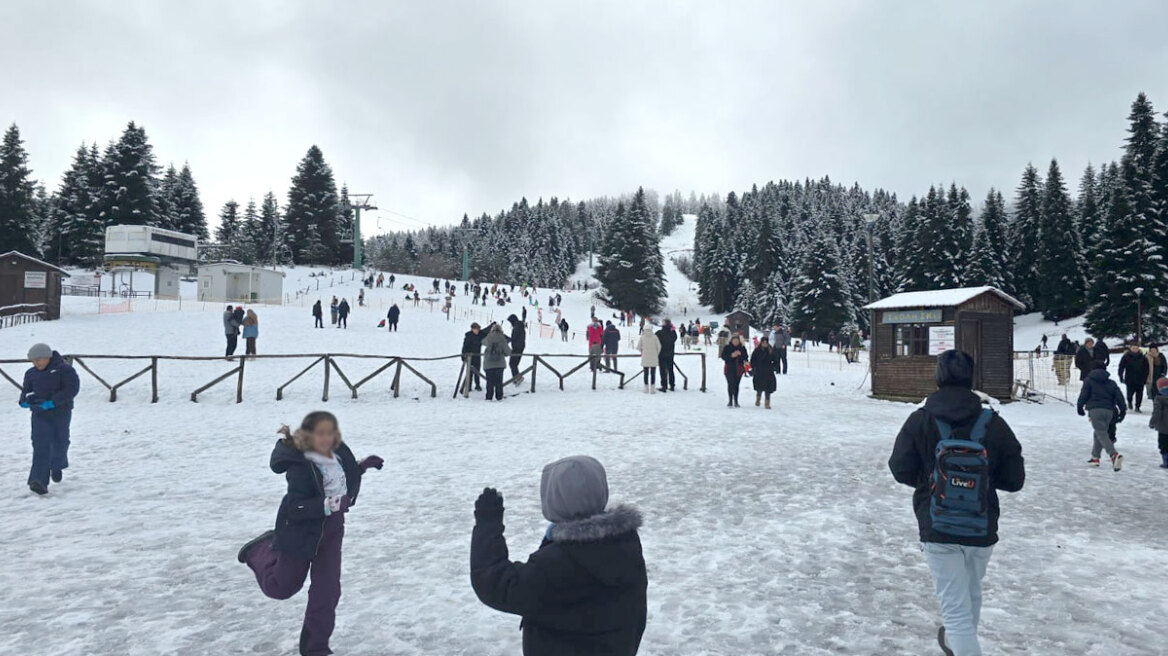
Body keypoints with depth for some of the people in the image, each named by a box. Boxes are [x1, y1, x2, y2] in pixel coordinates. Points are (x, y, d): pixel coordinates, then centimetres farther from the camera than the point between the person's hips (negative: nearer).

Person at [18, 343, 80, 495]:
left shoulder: (64, 370, -10)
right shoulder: (31, 373, 5)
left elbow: (72, 389, -18)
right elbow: (26, 389, 15)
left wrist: (52, 402, -26)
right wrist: (24, 400, -8)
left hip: (61, 413, -2)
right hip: (40, 415, 2)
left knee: (60, 443, 13)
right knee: (40, 446, -11)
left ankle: (57, 467, 44)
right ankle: (39, 481, -17)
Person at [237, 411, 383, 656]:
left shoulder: (338, 453, -6)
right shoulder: (300, 466, -28)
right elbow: (295, 509, -31)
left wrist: (363, 466, 0)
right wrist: (328, 505, -44)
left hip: (331, 529, 5)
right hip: (301, 532, -5)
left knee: (327, 590, 3)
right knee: (281, 587, 17)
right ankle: (262, 550, 46)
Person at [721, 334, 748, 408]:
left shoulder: (742, 348, 7)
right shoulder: (727, 347, 1)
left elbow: (745, 357, 2)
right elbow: (723, 356, -5)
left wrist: (740, 354, -17)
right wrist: (731, 355, -19)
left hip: (738, 369, 2)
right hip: (729, 369, -2)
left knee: (736, 385, 6)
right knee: (730, 384, -10)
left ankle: (736, 401, 14)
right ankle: (730, 401, -4)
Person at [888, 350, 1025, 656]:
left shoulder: (919, 420, -11)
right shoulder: (993, 423, -7)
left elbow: (901, 470, -7)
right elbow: (1014, 479, -1)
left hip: (938, 531, -3)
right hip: (983, 530, 3)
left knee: (955, 606, 2)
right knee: (971, 593, 27)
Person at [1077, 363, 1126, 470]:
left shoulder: (1089, 380, 7)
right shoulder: (1111, 383, 18)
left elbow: (1083, 395, 0)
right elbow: (1119, 396, 9)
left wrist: (1080, 407, 9)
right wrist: (1123, 410, 9)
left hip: (1095, 410, -5)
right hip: (1109, 410, 5)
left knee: (1101, 434, -12)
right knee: (1099, 433, 20)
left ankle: (1114, 455, -33)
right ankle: (1095, 457, 25)